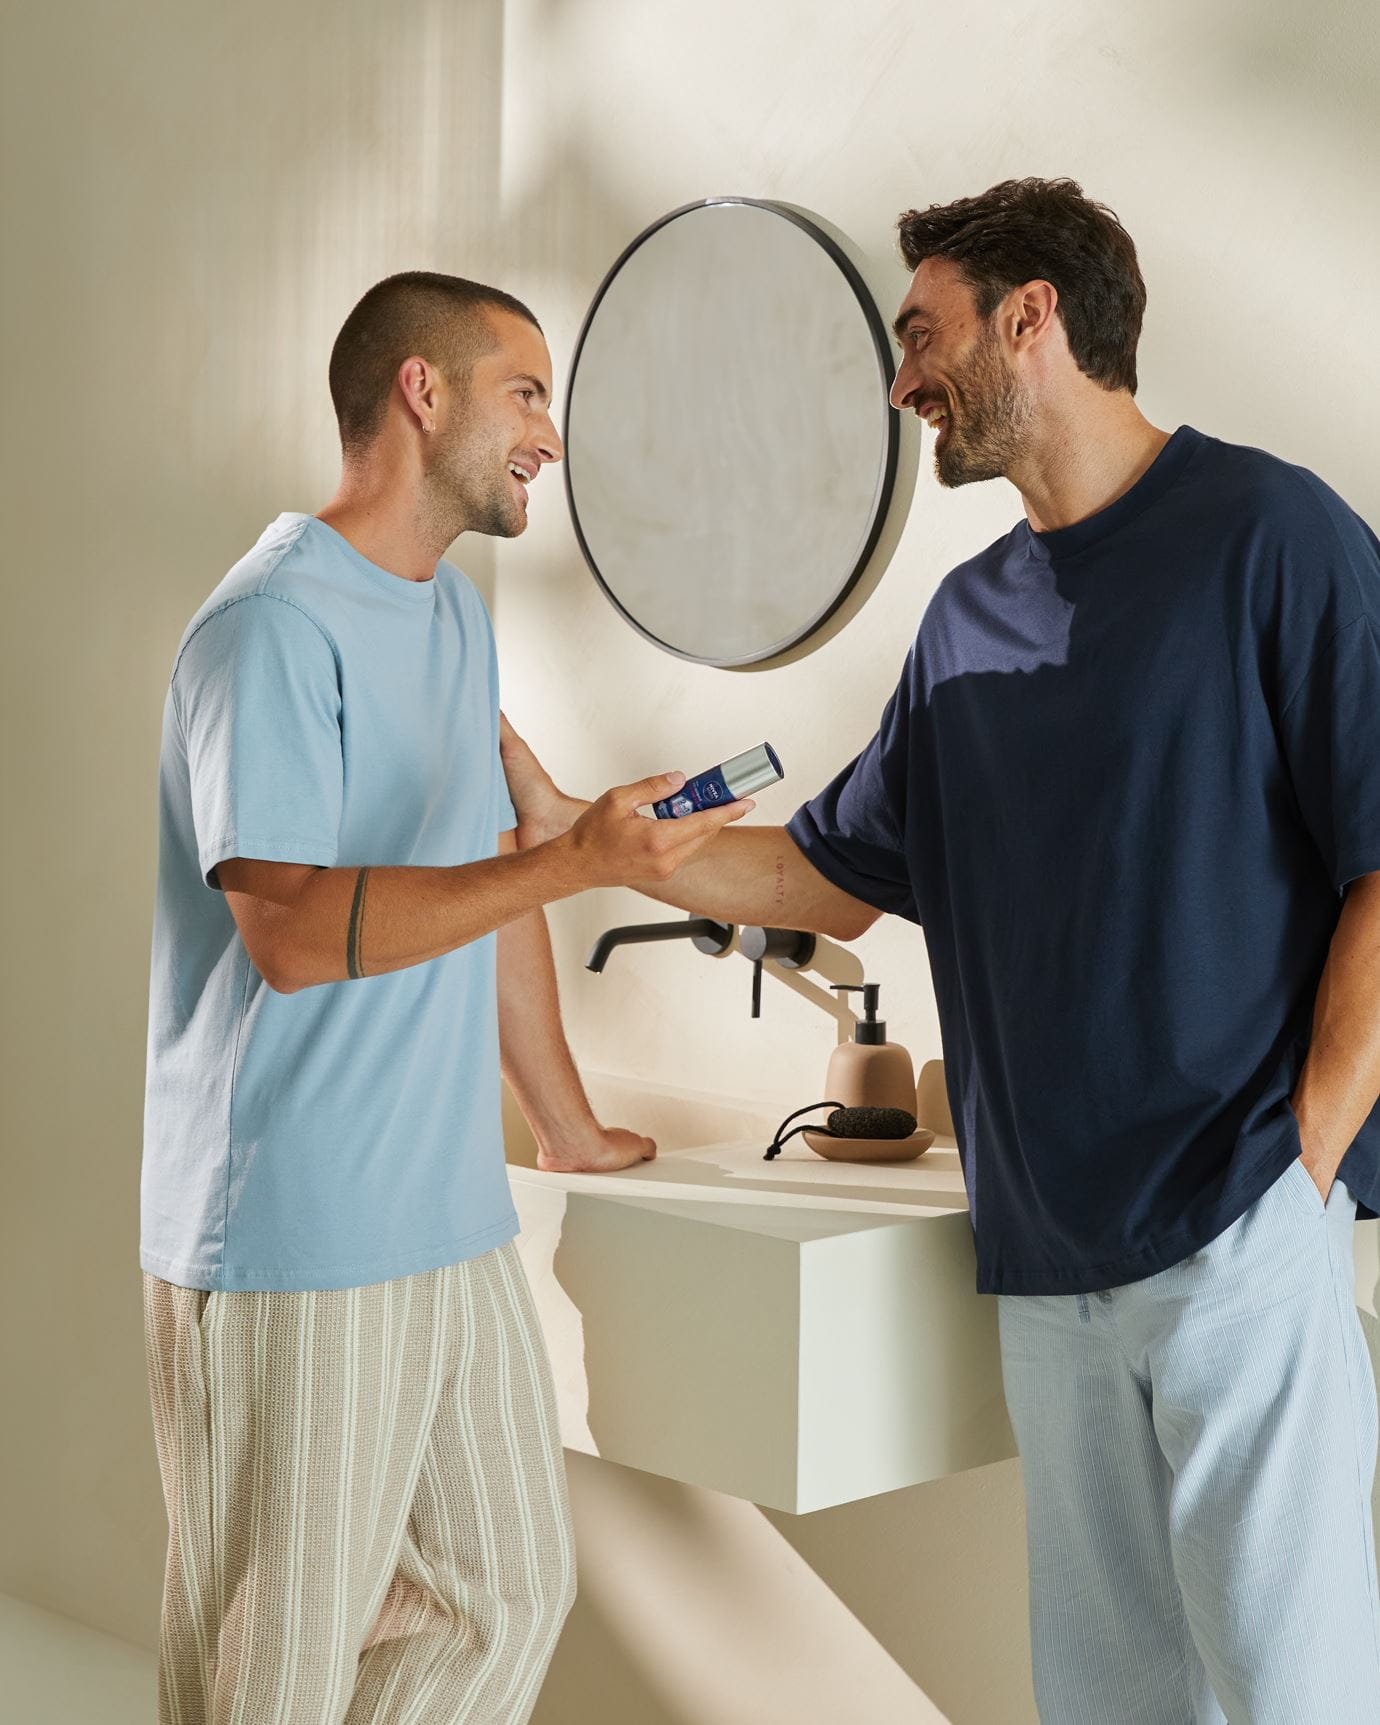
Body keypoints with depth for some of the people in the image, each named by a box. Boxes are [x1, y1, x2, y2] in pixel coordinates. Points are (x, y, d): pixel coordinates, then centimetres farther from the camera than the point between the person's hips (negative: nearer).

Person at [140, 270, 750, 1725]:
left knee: (508, 1597, 13)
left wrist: (568, 1127, 23)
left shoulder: (455, 615, 15)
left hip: (449, 1224, 9)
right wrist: (576, 862, -23)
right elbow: (293, 931, -21)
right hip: (290, 1246, -9)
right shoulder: (275, 624, -13)